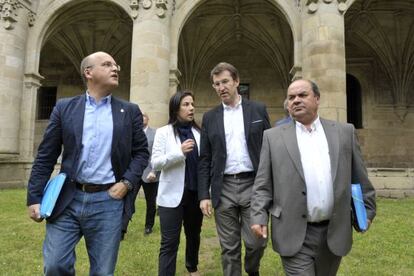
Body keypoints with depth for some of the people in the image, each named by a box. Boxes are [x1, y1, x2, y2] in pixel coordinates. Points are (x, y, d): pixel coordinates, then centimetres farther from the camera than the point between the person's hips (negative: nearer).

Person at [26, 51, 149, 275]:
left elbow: (141, 153, 7)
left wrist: (127, 183, -7)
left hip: (108, 201, 0)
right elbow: (45, 157, 5)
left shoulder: (130, 111, 5)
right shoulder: (64, 107, 5)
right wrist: (35, 197, 1)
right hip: (67, 200, 1)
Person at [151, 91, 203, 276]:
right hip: (173, 194, -4)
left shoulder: (198, 132, 5)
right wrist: (179, 152, -23)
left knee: (194, 234, 21)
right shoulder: (164, 132, -4)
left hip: (195, 193, 4)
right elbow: (155, 163, -11)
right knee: (169, 242, -2)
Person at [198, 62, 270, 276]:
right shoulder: (210, 117, 7)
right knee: (229, 248, 9)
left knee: (256, 242, 4)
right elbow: (205, 160, 5)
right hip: (224, 188, 1)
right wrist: (204, 195, -1)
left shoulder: (258, 110, 4)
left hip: (253, 184, -1)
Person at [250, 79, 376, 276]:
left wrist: (366, 211, 9)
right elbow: (263, 184, -1)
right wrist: (259, 216, -9)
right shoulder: (273, 137, -1)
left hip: (334, 232, 3)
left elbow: (359, 178, 9)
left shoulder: (344, 132, 5)